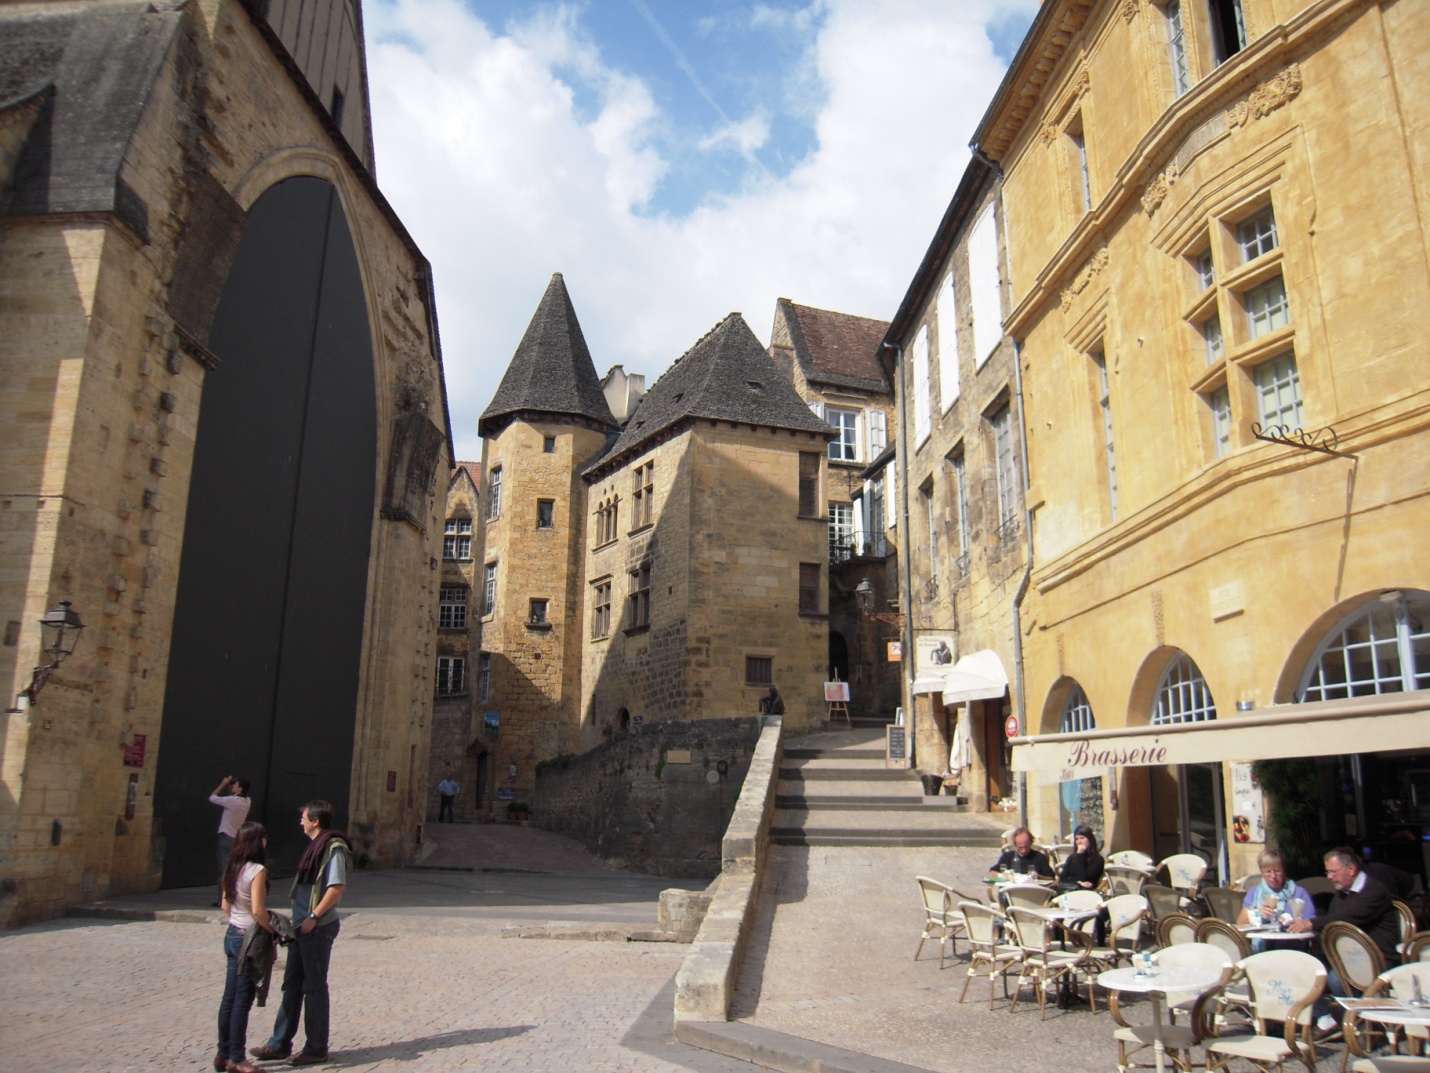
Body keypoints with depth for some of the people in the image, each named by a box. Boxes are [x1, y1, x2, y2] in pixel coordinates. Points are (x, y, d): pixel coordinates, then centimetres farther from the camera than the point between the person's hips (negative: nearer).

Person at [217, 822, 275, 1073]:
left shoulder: (232, 869, 6)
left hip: (232, 935, 8)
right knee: (242, 1001, 1)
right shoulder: (257, 870, -19)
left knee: (230, 998, 15)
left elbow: (225, 905, 12)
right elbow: (258, 910, -22)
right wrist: (273, 931, -10)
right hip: (250, 939, -8)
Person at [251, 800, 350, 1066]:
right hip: (302, 926, 9)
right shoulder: (316, 846, 13)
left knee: (314, 987, 1)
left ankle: (316, 1049, 13)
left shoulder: (333, 847, -17)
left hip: (318, 928, -9)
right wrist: (299, 919, 15)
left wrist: (313, 917, -23)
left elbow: (337, 886, -24)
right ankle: (280, 1043, 26)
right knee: (292, 985, 16)